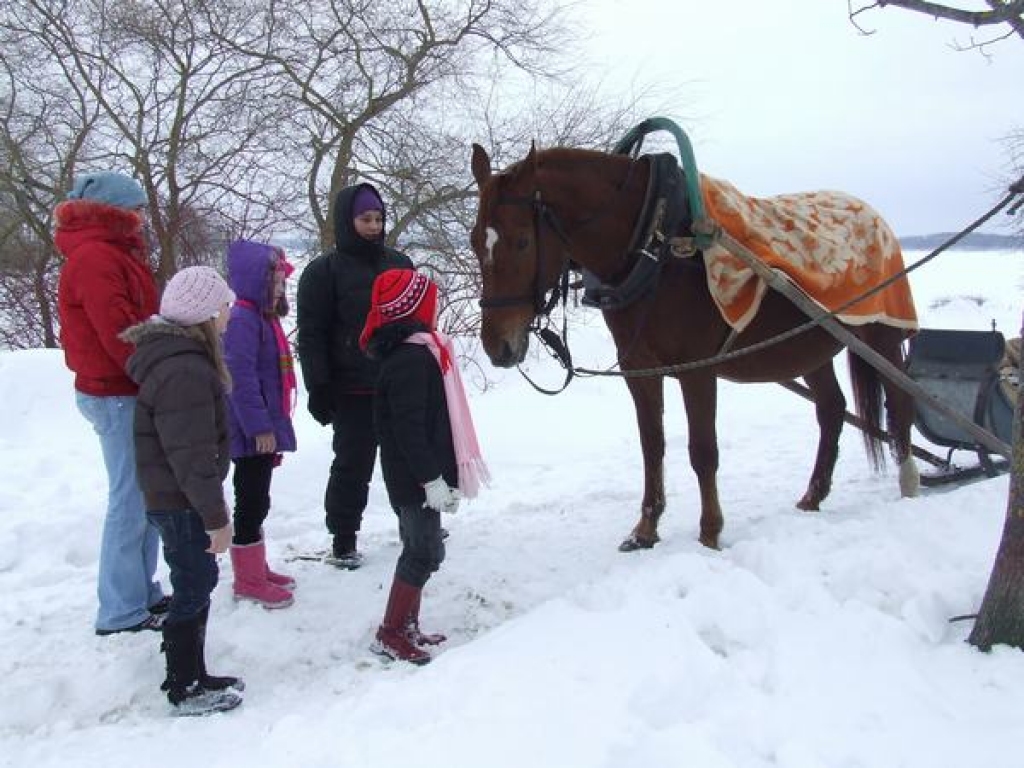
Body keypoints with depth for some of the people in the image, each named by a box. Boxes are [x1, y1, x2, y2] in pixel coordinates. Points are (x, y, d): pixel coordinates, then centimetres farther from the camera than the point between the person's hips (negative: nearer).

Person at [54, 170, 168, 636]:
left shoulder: (112, 252, 16)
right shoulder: (95, 257, -15)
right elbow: (119, 333, -22)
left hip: (129, 391, 10)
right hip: (118, 396, -10)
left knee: (146, 497, 15)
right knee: (131, 502, -4)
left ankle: (143, 592, 24)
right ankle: (122, 612, 4)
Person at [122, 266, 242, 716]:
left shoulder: (177, 353, 10)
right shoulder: (184, 371, -26)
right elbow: (191, 454, -26)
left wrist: (212, 503, 25)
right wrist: (215, 516, -20)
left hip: (174, 497, 10)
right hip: (180, 502, -10)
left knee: (196, 583, 18)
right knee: (194, 586, 1)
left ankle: (190, 676, 31)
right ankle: (186, 691, 16)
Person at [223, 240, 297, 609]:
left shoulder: (264, 317, 14)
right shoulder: (242, 319, -17)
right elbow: (241, 377, -23)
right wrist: (260, 428, -23)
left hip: (265, 429, 10)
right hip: (251, 434, -10)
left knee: (257, 501, 18)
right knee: (252, 502, -1)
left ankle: (255, 569, 30)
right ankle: (248, 581, 10)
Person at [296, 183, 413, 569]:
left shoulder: (398, 263, 8)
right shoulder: (323, 271, -8)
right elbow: (311, 335, -10)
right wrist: (318, 388, -15)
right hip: (353, 390, -5)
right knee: (353, 465, 2)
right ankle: (342, 541, 16)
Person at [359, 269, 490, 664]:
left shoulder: (420, 351, 12)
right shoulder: (410, 359, -21)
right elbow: (408, 428, -24)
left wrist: (444, 476, 21)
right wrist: (432, 478, -22)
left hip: (419, 477, 10)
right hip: (416, 479, -10)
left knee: (420, 550, 17)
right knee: (424, 553, -2)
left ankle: (407, 627, 28)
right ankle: (390, 634, 9)